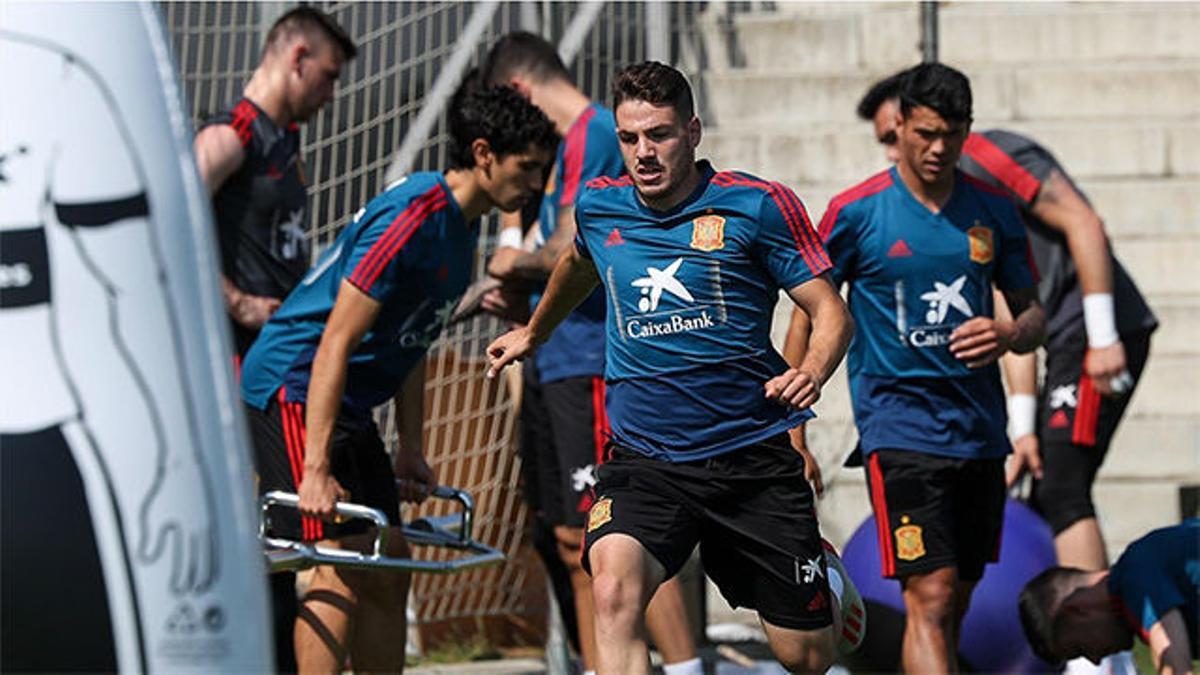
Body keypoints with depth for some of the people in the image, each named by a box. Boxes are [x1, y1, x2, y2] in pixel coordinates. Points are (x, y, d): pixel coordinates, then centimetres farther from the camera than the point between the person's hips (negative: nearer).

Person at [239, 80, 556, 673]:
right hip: (294, 386, -10)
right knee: (342, 569, -15)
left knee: (387, 571, 8)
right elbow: (335, 342, -26)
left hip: (349, 403, 10)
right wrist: (315, 469, -29)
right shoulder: (411, 219, -22)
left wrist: (411, 448, 16)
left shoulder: (459, 223, 8)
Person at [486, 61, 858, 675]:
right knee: (615, 591, -30)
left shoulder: (756, 205, -6)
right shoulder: (598, 207, 5)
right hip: (642, 461, 1)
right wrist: (533, 333, 45)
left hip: (753, 457, -1)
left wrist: (812, 372, -24)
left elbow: (830, 312, -3)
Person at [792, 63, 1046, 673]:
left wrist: (1011, 334, -9)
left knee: (956, 600, 9)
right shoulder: (855, 212, -4)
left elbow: (1032, 312, 16)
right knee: (931, 596, -16)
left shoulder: (994, 211, 8)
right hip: (899, 428, -5)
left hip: (980, 431, 5)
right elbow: (808, 317, 4)